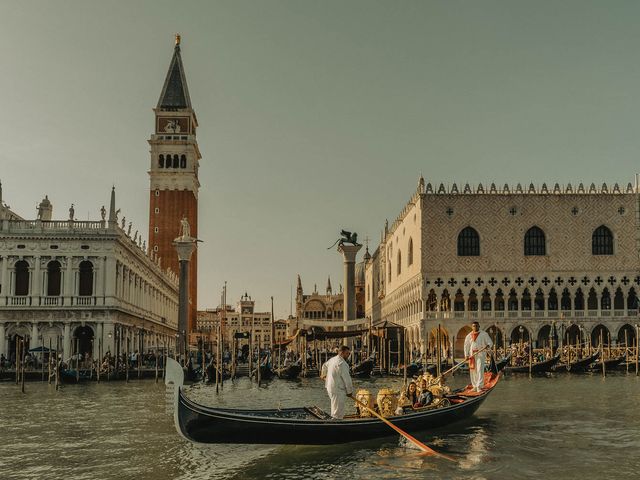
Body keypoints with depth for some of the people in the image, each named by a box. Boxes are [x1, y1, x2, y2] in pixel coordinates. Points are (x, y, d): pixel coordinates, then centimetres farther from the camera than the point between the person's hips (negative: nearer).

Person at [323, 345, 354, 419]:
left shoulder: (332, 359, 10)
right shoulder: (342, 363, -21)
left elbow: (324, 366, 30)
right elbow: (347, 379, -19)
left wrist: (324, 375, 49)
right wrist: (349, 391, -8)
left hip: (330, 387, 10)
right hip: (338, 391, -10)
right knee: (338, 415, -6)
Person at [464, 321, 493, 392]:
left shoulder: (484, 334, 2)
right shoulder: (469, 336, 11)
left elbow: (490, 342, 2)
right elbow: (466, 346, 13)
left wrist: (488, 345, -21)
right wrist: (466, 355, 2)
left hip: (480, 355, -4)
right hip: (472, 355, 4)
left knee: (480, 370, -13)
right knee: (473, 371, 6)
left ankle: (479, 386, -15)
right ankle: (475, 386, 15)